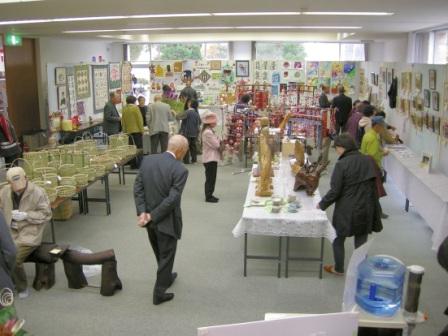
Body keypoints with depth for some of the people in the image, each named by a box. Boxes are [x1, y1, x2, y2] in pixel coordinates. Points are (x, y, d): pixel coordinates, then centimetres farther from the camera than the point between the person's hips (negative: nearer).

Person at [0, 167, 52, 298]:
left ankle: (22, 287, 3)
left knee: (13, 259, -23)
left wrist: (25, 215, -17)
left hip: (29, 234, -5)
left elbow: (46, 214, -7)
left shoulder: (38, 192, -11)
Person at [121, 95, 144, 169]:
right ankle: (139, 164, -5)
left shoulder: (124, 109, 8)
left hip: (128, 131, 6)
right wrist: (141, 130, -4)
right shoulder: (135, 108, -9)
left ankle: (133, 164, 11)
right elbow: (139, 119, -11)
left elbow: (123, 121, 12)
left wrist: (124, 130, 19)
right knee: (139, 147, -2)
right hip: (136, 130, -6)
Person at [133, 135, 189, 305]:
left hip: (150, 218, 6)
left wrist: (142, 212, -9)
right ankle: (159, 293, 21)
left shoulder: (147, 160, -3)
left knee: (160, 254, 26)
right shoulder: (180, 170, -20)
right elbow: (172, 199, -24)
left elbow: (138, 188, -5)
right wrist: (152, 216, -16)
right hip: (167, 221, -6)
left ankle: (166, 277, 49)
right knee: (166, 256, 12)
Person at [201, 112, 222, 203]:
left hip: (211, 158, 10)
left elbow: (216, 144, 18)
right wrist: (219, 140, -1)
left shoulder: (208, 131, 15)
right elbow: (216, 145, -19)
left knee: (211, 178, 15)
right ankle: (208, 197, 2)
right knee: (210, 178, -4)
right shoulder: (208, 132, -19)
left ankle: (209, 195, 22)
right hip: (210, 158, -10)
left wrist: (218, 142, -1)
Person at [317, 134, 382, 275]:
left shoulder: (342, 164, -18)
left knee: (339, 239, 16)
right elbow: (373, 186, 6)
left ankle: (338, 269, 31)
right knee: (361, 242, 16)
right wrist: (372, 208, 16)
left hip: (346, 210, -5)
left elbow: (335, 191, -16)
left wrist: (322, 204, -1)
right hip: (365, 210, 5)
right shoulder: (367, 161, -1)